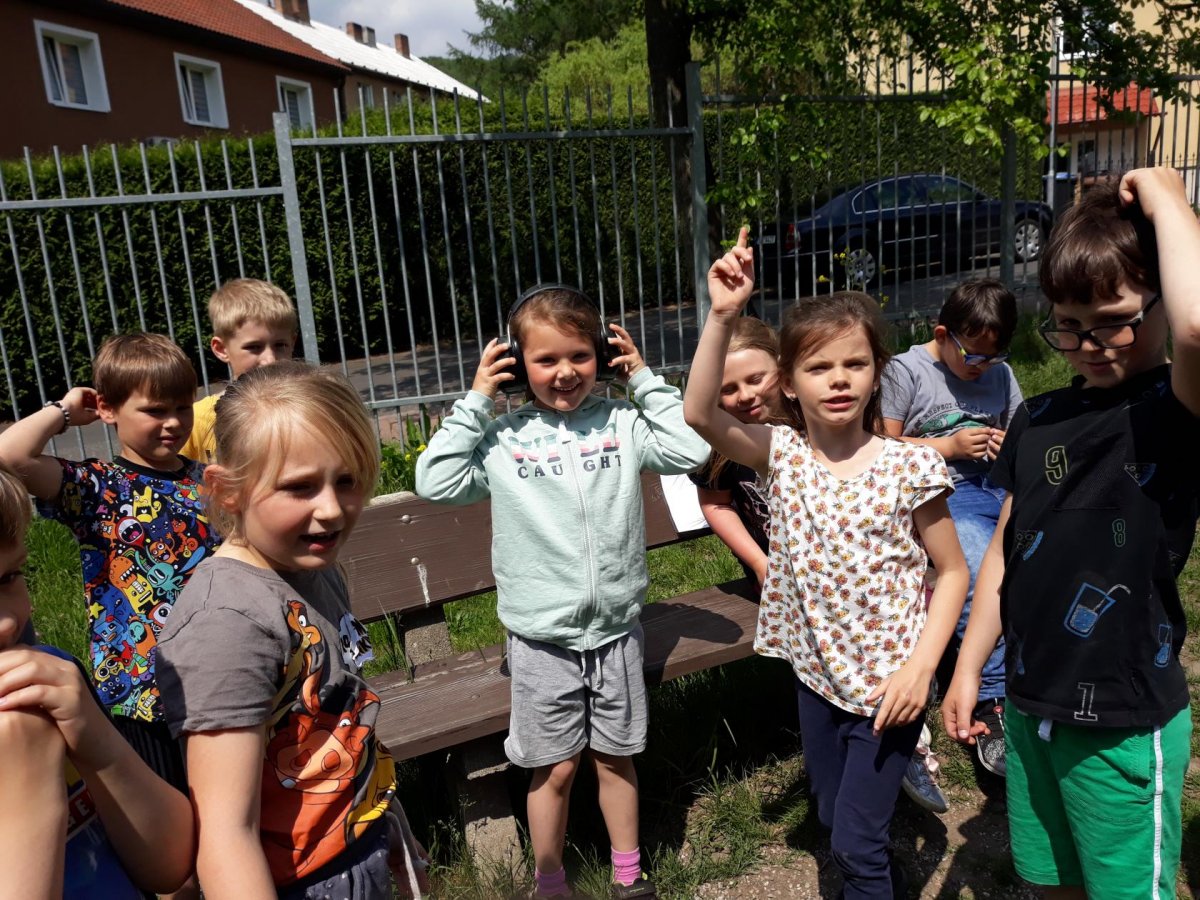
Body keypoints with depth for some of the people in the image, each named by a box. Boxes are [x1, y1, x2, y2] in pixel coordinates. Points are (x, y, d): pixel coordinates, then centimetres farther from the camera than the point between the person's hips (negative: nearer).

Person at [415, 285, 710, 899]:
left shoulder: (620, 423, -1)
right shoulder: (503, 438, -5)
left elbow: (691, 449, -8)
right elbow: (435, 482, -12)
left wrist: (645, 379, -6)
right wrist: (475, 402, -12)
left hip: (617, 627, 2)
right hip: (542, 638, -2)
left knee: (616, 757, 19)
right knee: (556, 768, 11)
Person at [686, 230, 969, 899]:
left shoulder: (909, 467, -15)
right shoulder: (783, 455, -8)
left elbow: (953, 571, -7)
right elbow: (700, 414, -25)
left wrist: (920, 667, -16)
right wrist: (723, 316, -34)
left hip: (887, 686, -4)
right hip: (817, 675, 4)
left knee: (856, 840, 3)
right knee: (834, 818, 23)